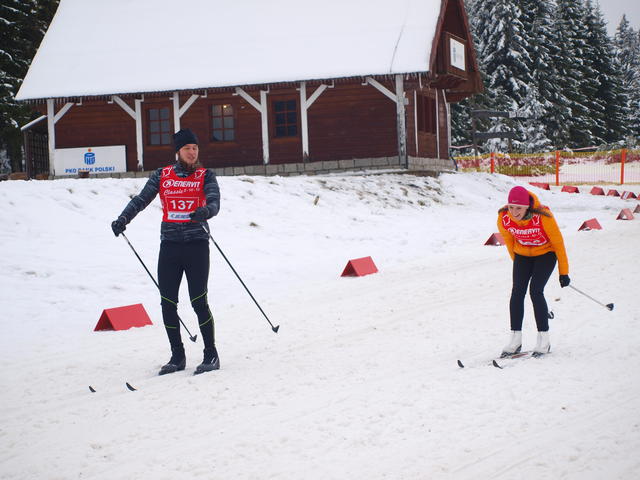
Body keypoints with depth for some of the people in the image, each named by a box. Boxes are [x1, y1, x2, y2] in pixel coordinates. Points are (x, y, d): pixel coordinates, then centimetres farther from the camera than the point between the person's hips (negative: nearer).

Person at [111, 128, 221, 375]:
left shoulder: (205, 176, 4)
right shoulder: (162, 176, 10)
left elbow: (214, 201, -11)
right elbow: (141, 199, 3)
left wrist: (206, 211, -34)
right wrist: (123, 219, -13)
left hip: (196, 244, -3)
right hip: (169, 244, 3)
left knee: (199, 301, -7)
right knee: (167, 303, 3)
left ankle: (211, 355, 5)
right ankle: (177, 355, 15)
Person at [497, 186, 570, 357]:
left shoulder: (543, 217, -31)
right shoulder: (503, 219, -21)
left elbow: (558, 242, -18)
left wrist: (564, 272, -12)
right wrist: (517, 264, 13)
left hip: (546, 253, -4)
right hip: (522, 254, 4)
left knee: (535, 291, -17)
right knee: (517, 291, -10)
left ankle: (544, 340, -7)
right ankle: (515, 339, -4)